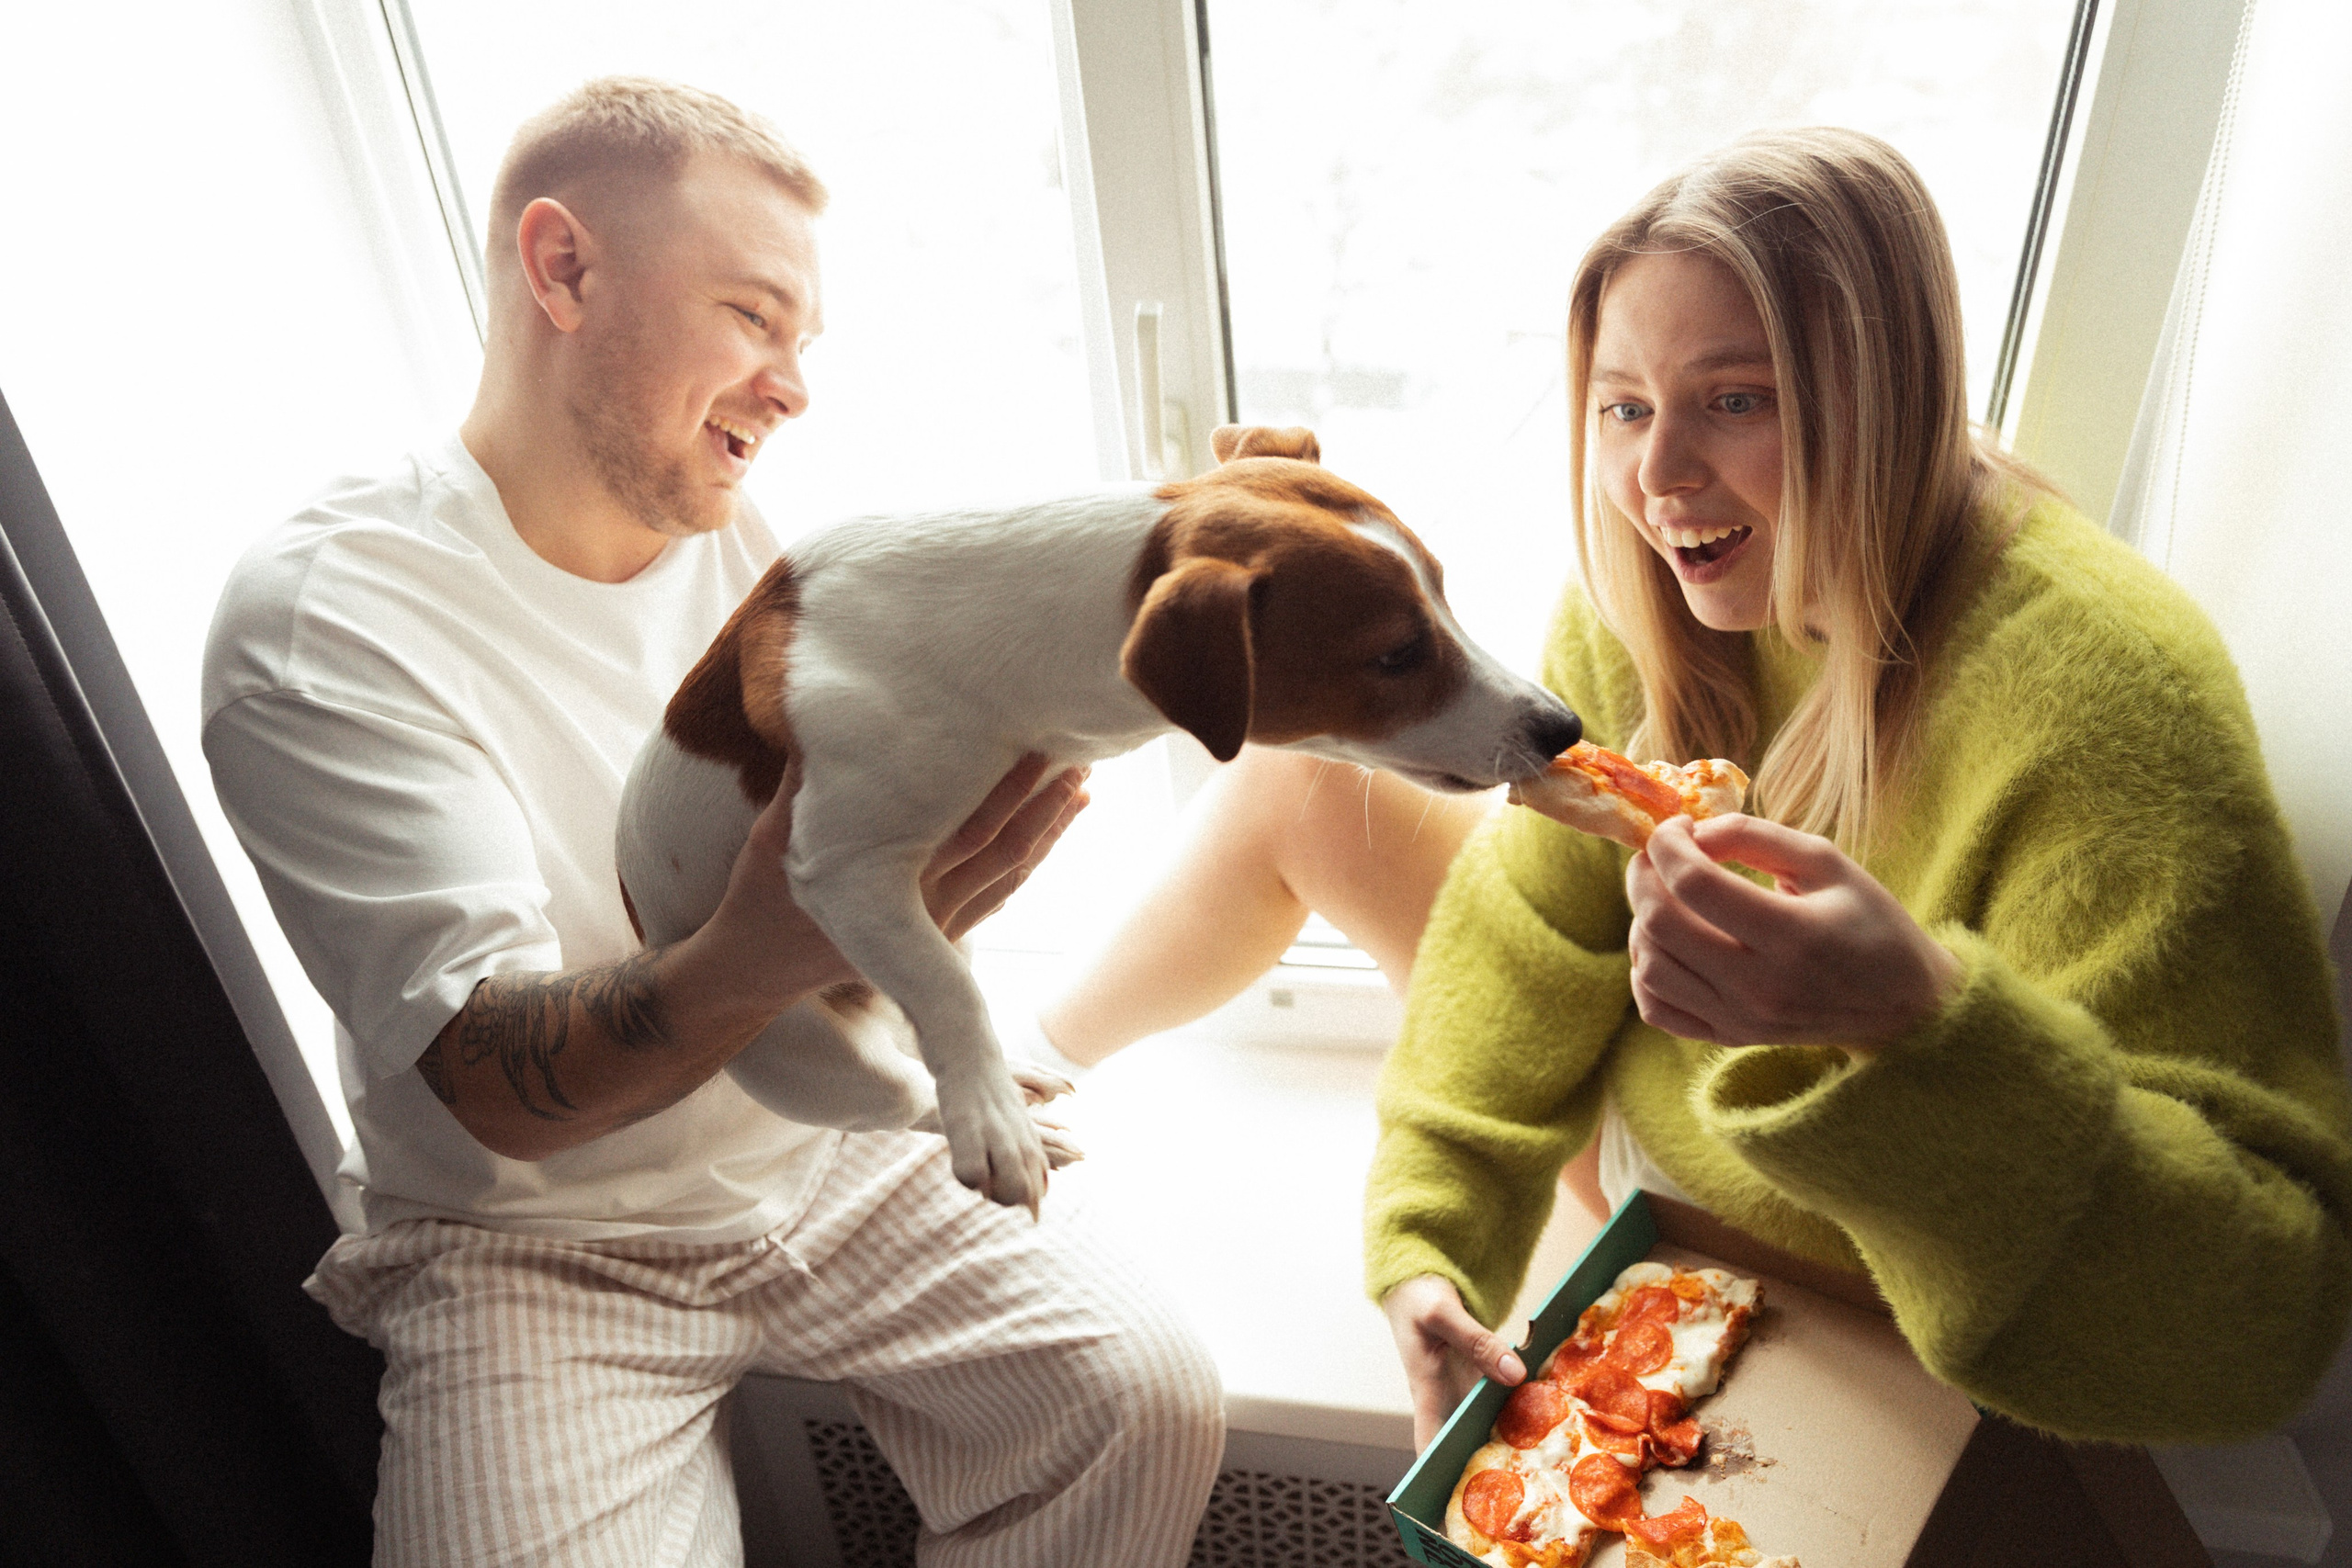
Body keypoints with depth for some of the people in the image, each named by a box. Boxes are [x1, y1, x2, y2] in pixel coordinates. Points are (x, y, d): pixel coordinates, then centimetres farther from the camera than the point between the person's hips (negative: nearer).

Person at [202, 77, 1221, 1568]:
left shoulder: (748, 546, 4)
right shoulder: (322, 621, -14)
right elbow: (494, 1084, -23)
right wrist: (765, 955, -43)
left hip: (840, 1158, 4)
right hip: (538, 1243, -3)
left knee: (1153, 1399, -12)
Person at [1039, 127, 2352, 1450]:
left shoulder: (2100, 705, -32)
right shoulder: (1646, 602, -14)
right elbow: (1537, 935, -9)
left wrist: (1921, 1018, -50)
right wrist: (1430, 1240, -17)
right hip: (1645, 1103, 5)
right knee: (1296, 778, 0)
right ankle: (1039, 1056, 27)